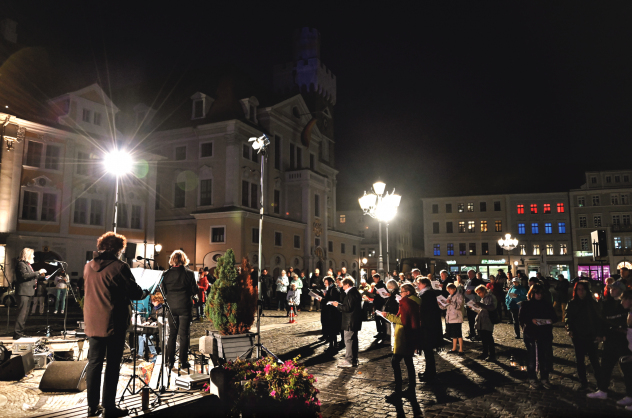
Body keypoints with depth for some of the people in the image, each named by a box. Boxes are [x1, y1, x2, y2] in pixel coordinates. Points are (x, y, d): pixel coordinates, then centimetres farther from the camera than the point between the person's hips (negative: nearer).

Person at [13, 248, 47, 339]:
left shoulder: (27, 264, 22)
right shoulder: (21, 264, -9)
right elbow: (24, 275, -23)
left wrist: (41, 275, 19)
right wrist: (38, 272, -20)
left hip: (28, 292, 11)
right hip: (23, 292, -11)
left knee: (25, 314, 13)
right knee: (22, 314, -13)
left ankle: (20, 333, 19)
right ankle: (17, 334, -12)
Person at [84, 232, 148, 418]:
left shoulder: (88, 267, 6)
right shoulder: (119, 267, -14)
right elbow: (135, 293, -11)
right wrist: (145, 292, 11)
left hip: (93, 322, 6)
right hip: (114, 323, -6)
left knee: (94, 363, 13)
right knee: (112, 365, 3)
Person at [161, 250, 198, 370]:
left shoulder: (167, 274, -1)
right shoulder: (189, 273, -8)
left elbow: (164, 292, 4)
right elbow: (195, 291, -4)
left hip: (172, 307, 3)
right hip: (185, 307, -3)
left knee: (172, 334, 12)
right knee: (184, 334, 3)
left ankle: (170, 361, 15)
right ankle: (183, 362, 6)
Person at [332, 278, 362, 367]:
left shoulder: (350, 293, -18)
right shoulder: (356, 292, 13)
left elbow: (348, 308, -22)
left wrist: (337, 305, -11)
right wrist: (339, 304, 12)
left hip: (350, 321, -10)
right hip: (355, 320, 10)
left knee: (348, 340, -5)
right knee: (353, 340, 15)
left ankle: (349, 361, -3)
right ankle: (354, 360, 23)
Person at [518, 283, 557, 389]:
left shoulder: (547, 304, 8)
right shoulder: (526, 304, -1)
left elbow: (554, 317, 11)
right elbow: (521, 318, -6)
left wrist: (551, 320, -11)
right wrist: (531, 320, -22)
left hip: (545, 334, 3)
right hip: (530, 334, -2)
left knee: (546, 356, 3)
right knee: (531, 357, 4)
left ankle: (544, 378, 18)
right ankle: (532, 379, 16)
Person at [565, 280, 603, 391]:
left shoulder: (592, 303, -2)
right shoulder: (571, 304, 2)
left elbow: (598, 318, -3)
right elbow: (567, 318, 2)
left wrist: (599, 334, -10)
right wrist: (569, 329, -14)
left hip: (590, 336, -2)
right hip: (577, 336, 2)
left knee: (594, 359, 1)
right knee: (579, 360, 8)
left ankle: (600, 382, 14)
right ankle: (583, 383, 18)